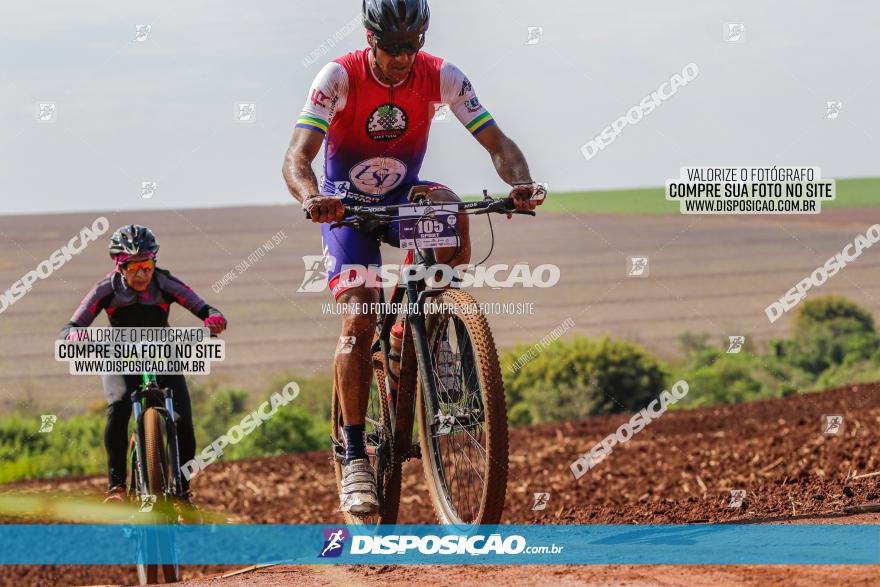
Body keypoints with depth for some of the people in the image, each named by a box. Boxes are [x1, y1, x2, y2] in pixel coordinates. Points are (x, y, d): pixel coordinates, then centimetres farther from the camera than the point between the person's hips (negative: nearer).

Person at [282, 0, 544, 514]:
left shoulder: (441, 78, -16)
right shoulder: (339, 78, -22)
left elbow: (498, 143, -19)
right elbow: (297, 157, -31)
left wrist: (522, 183, -41)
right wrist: (312, 198, -54)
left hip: (404, 201, 2)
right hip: (347, 208, -2)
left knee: (447, 204, -34)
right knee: (360, 320, -22)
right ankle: (355, 459, -16)